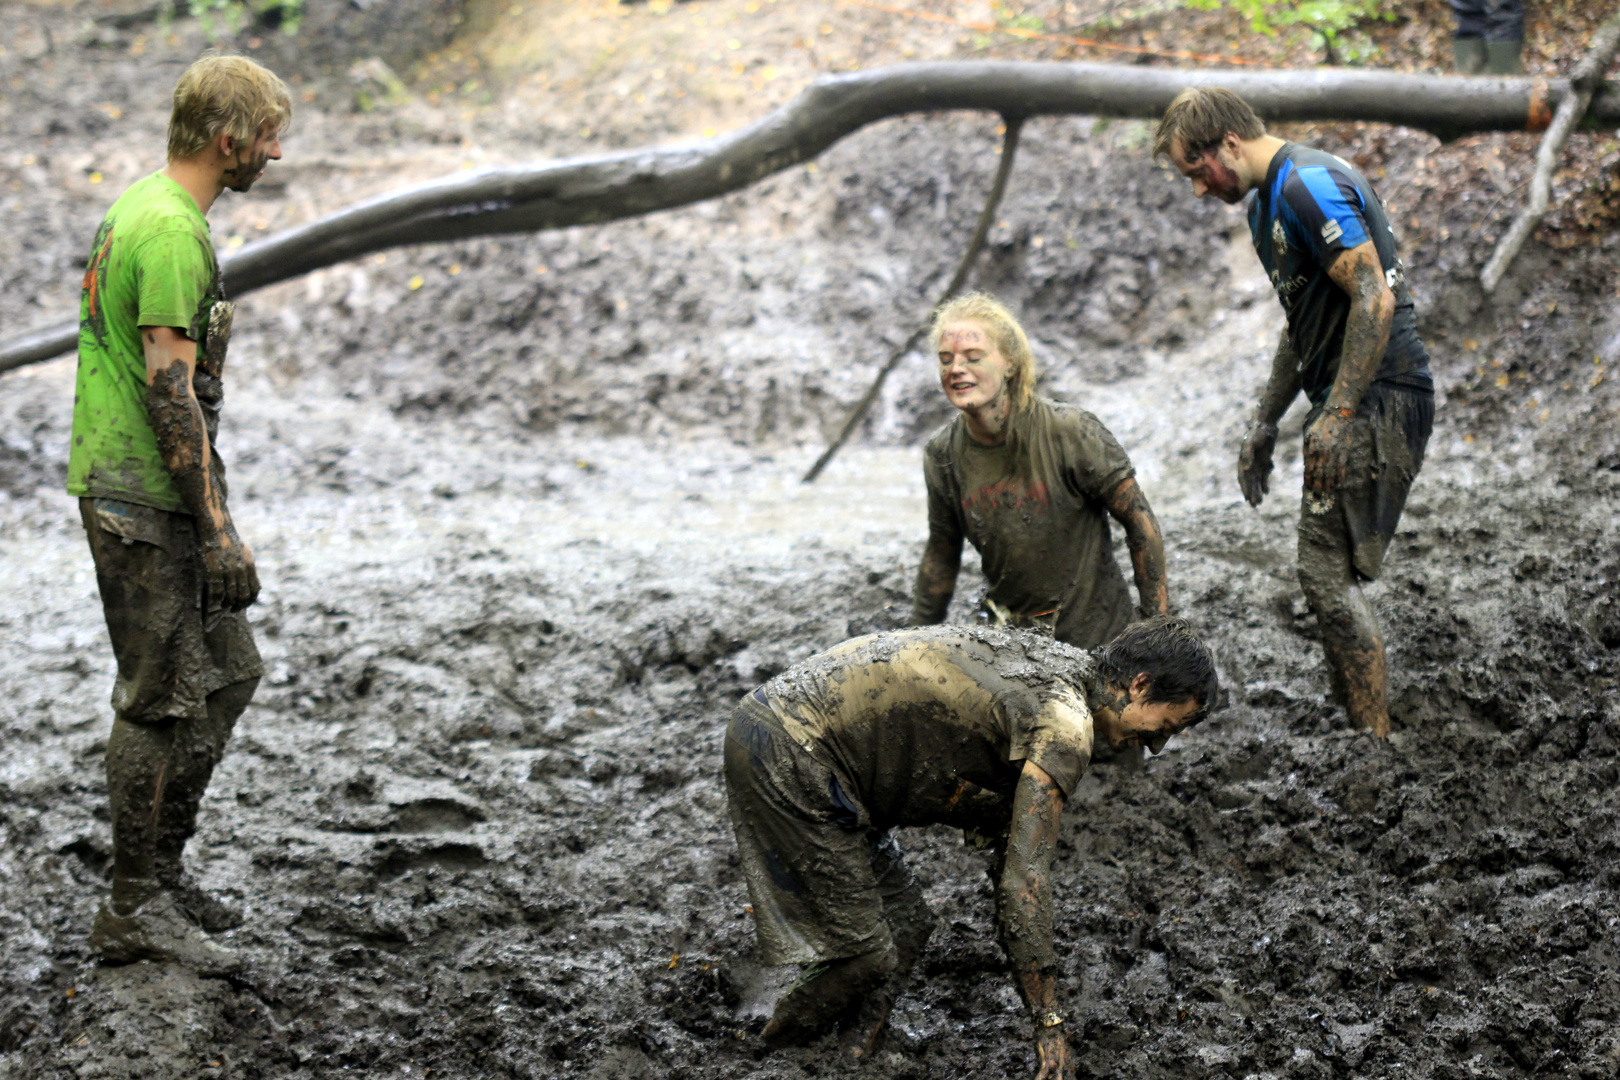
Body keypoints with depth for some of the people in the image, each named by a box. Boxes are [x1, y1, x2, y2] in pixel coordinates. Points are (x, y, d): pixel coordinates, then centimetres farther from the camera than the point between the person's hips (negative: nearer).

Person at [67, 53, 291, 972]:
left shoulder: (143, 207, 14)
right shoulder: (173, 232, -19)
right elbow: (170, 388, -23)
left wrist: (211, 513, 24)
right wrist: (218, 532, -22)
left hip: (167, 498, 10)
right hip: (144, 505, -10)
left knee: (228, 675, 15)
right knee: (163, 701, -3)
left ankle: (163, 871, 24)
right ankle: (134, 911, 7)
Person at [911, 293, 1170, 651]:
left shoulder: (1069, 431, -19)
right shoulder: (942, 454, -5)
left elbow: (1139, 520, -11)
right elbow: (941, 552, 10)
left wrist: (1156, 623, -10)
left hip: (1099, 636, -3)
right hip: (1009, 637, 4)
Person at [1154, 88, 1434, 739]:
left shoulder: (1309, 185, -14)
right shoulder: (1268, 203, 19)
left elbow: (1375, 299, -21)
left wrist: (1337, 415, -24)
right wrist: (1265, 424, 24)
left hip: (1378, 399, -11)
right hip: (1347, 402, 11)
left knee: (1328, 574, -12)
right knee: (1331, 575, 11)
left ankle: (1376, 750, -7)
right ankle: (1354, 731, 17)